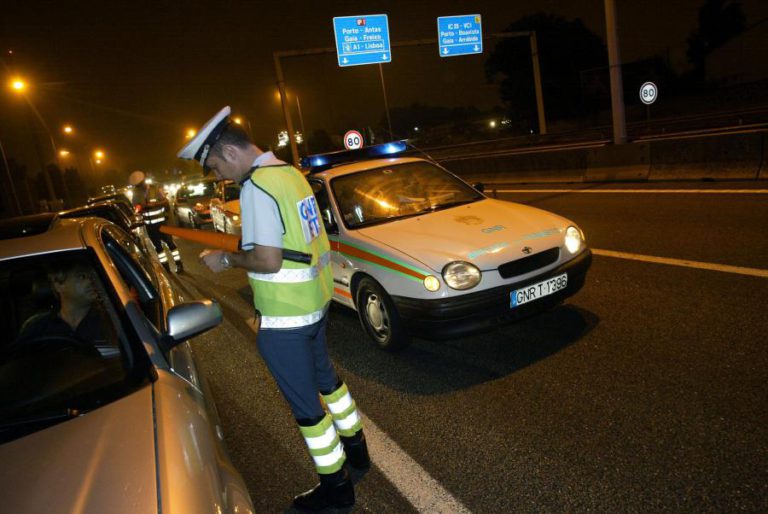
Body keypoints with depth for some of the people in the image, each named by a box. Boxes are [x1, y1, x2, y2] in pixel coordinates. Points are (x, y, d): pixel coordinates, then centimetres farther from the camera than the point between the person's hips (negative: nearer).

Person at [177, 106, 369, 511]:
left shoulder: (257, 187, -22)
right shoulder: (289, 172, 7)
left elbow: (267, 261, -26)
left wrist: (227, 259, -9)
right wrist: (241, 252, 13)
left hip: (285, 317, -9)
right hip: (315, 300, 10)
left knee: (304, 403, 7)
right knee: (324, 376, 27)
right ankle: (355, 446, 46)